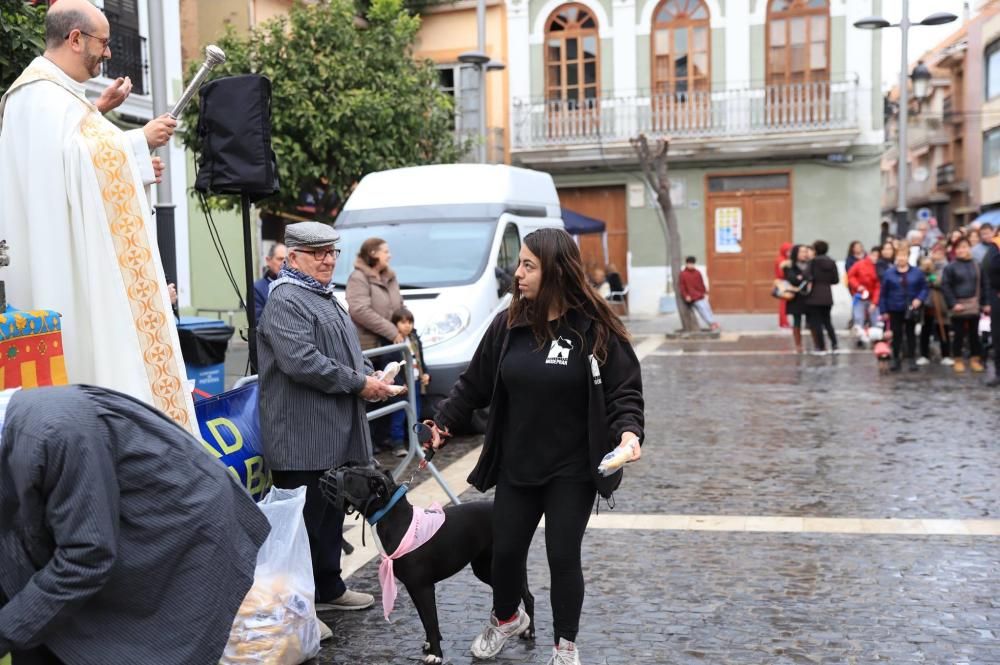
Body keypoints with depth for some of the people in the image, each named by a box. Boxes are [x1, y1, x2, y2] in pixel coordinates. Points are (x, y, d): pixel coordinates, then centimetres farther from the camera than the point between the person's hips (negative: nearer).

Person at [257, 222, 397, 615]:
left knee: (330, 516, 18)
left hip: (336, 435, 10)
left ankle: (328, 589, 30)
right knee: (304, 522, -3)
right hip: (304, 439, -10)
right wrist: (358, 383, -19)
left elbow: (344, 351, 28)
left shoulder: (325, 298, 20)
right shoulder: (286, 301, -14)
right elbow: (301, 361, -26)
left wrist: (370, 375, 7)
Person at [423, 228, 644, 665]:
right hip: (517, 466, 4)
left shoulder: (595, 328, -12)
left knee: (563, 555, 1)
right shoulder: (507, 325, -2)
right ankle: (505, 619, 42)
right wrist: (442, 420, -2)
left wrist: (629, 431, -27)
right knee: (505, 548, 12)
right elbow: (475, 383, 6)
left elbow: (624, 390, -10)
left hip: (572, 470, -4)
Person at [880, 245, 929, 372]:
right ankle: (896, 360, 14)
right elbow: (883, 293, -2)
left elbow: (924, 288, 3)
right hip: (895, 310, 0)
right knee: (896, 335, 5)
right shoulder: (889, 273, -3)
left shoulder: (917, 273, -1)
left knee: (911, 334, 9)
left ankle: (912, 360, 15)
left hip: (911, 310, 0)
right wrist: (884, 311, -4)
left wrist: (919, 299, -16)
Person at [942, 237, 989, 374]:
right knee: (959, 335, 5)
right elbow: (945, 286, -8)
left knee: (974, 334, 9)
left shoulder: (976, 266, 5)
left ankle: (975, 359, 18)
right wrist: (953, 303, -15)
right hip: (958, 306, -2)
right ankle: (958, 360, 14)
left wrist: (985, 303, 3)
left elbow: (982, 285, 7)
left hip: (974, 306, 3)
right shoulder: (951, 267, -5)